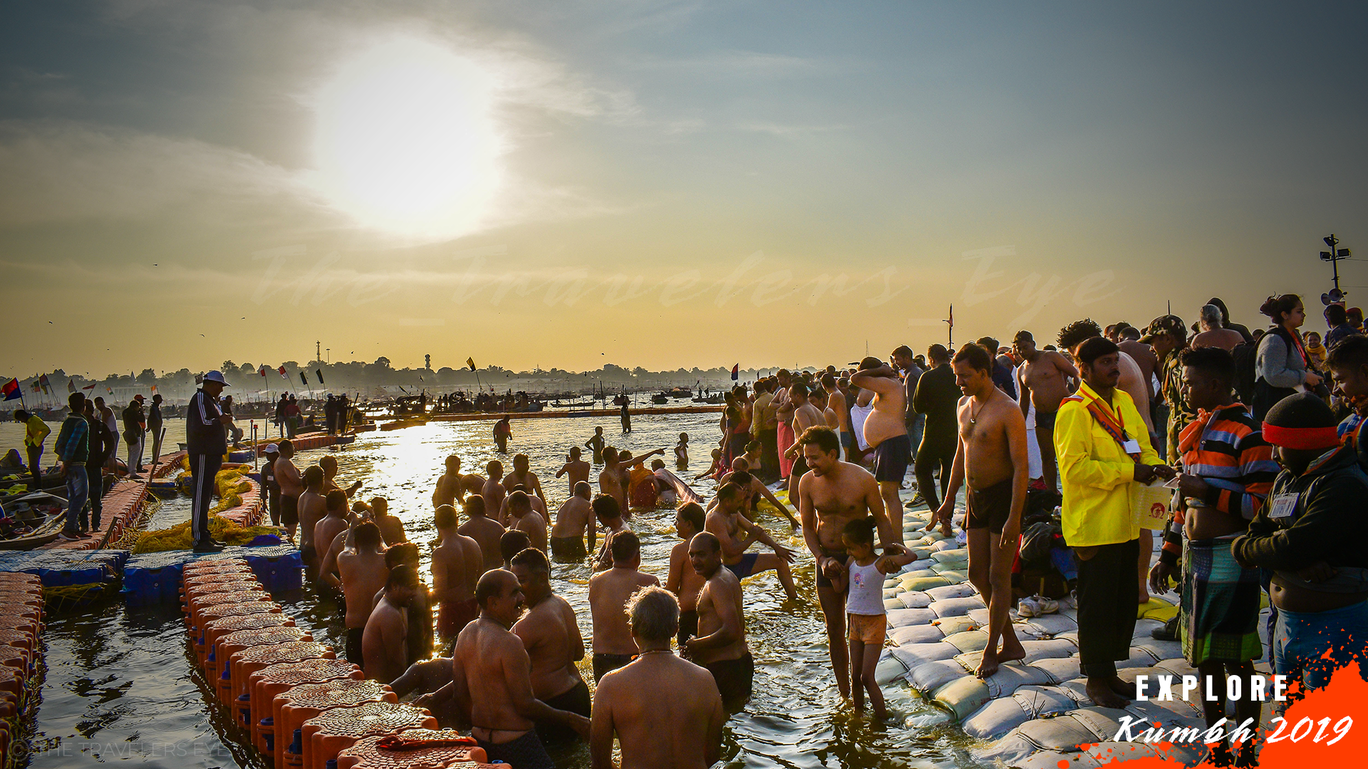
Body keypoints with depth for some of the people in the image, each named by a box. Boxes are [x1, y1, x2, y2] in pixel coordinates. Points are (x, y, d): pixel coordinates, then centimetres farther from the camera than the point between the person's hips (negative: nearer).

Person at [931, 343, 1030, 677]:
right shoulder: (965, 405, 8)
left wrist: (1014, 517, -23)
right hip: (976, 497, 8)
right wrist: (949, 499, 19)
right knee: (977, 574, 9)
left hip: (1003, 496, -8)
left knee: (998, 577, 0)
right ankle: (1011, 642, 24)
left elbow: (1022, 467, -19)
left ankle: (990, 651, 13)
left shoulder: (1008, 411, -16)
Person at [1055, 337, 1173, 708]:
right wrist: (1129, 472, -21)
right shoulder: (1074, 410, -14)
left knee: (1125, 601, 15)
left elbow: (1142, 447, 18)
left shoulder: (1124, 401, 12)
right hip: (1094, 525, -8)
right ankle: (1096, 678, 14)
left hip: (1125, 522, 8)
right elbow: (1075, 466, -21)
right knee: (1097, 604, 1)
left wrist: (1155, 466, -4)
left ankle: (1108, 668, 29)